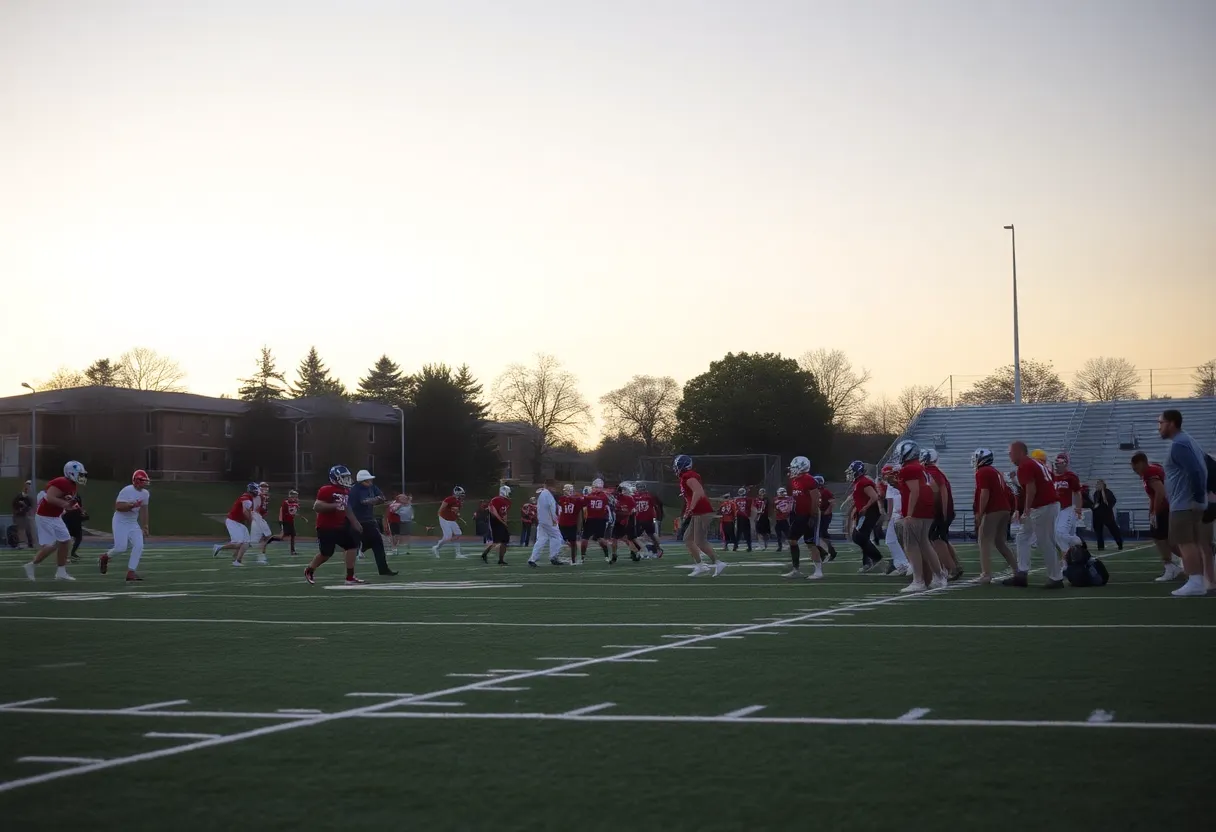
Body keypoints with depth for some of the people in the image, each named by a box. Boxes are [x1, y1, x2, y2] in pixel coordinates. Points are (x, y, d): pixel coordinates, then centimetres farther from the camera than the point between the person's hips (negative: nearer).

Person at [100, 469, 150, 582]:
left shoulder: (146, 493, 3)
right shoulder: (126, 491, -18)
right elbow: (117, 507, -22)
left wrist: (145, 526, 16)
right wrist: (132, 505, -33)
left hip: (133, 523, 6)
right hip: (121, 522, -6)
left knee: (138, 546, -10)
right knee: (121, 548, -12)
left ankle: (131, 573, -6)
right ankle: (105, 557, 21)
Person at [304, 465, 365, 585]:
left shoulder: (346, 491, 9)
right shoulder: (326, 490, -17)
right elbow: (316, 507, -21)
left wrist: (355, 523, 14)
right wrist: (334, 506, -28)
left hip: (340, 526, 8)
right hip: (326, 527, -8)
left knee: (352, 546, -3)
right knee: (326, 553, -1)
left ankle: (350, 577, 1)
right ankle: (309, 571, 28)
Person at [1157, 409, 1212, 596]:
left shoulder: (1178, 444, -16)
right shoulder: (1187, 440, 17)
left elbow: (1195, 471, -26)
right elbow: (1200, 469, 18)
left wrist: (1198, 496, -19)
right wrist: (1200, 495, 16)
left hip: (1183, 504, -11)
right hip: (1192, 503, 11)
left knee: (1185, 543, -10)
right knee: (1195, 542, 13)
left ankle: (1195, 582, -12)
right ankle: (1207, 580, 15)